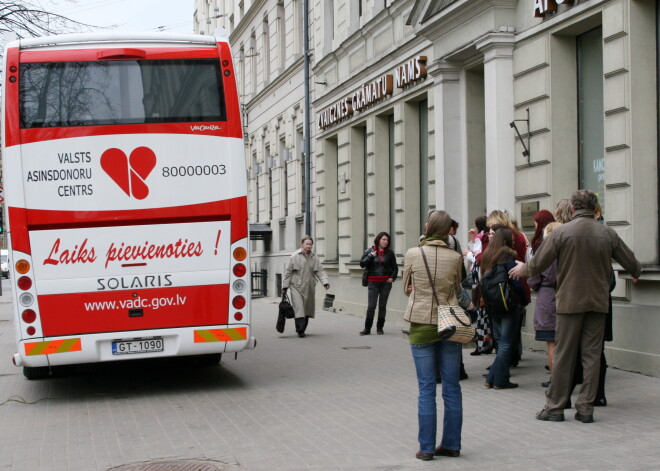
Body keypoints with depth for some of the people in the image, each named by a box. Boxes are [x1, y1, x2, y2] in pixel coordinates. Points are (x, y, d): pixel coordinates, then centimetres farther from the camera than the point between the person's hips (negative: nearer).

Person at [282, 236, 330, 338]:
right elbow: (288, 272, 0)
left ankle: (302, 329, 23)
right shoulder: (295, 256, -4)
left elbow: (320, 271, 5)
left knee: (307, 309, 9)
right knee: (299, 308, -13)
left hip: (309, 288, 4)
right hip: (296, 287, -4)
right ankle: (300, 330, -13)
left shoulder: (314, 258, 6)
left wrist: (325, 282, -12)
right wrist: (285, 286, 0)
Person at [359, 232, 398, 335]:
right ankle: (367, 328, 2)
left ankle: (380, 328, 15)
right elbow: (362, 264, -2)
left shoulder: (390, 252, 5)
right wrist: (371, 256, -12)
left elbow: (395, 267, 13)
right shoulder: (370, 251, 2)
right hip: (373, 282, -1)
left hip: (386, 282, 2)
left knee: (383, 305, 6)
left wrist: (392, 277, -1)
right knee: (371, 305, -5)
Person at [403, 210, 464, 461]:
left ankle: (426, 447, 5)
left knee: (426, 389, 3)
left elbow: (406, 288, 7)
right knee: (452, 387, 9)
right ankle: (451, 444, 15)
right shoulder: (455, 257, -2)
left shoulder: (413, 254, -6)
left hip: (422, 325, -1)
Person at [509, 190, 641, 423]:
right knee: (592, 355, 7)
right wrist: (635, 273, 32)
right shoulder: (608, 233, -1)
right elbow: (631, 263, 9)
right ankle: (586, 408, 9)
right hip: (598, 301, 2)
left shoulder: (561, 232, -8)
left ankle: (554, 407, 10)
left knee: (563, 355, 5)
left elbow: (538, 264, -4)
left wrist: (522, 269, 18)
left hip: (569, 301, -2)